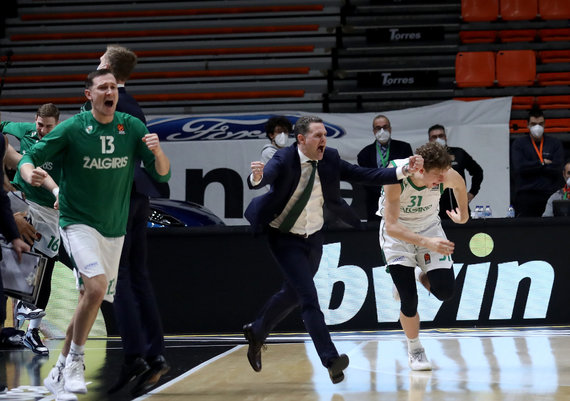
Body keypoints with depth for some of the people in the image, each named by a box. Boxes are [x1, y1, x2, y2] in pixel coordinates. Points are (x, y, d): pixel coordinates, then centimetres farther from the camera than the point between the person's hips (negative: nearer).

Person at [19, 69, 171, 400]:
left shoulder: (133, 127, -1)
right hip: (78, 222, -5)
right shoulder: (72, 129, -9)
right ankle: (75, 360, -8)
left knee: (91, 299, 8)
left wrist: (158, 152, -22)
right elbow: (30, 158, -6)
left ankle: (59, 373, 22)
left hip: (114, 230, 5)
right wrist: (30, 173, -30)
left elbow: (162, 174, 0)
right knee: (96, 286, -26)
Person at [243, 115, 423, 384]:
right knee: (309, 297, -15)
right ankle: (331, 360, -20)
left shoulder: (330, 159, -8)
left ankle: (256, 332, 44)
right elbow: (264, 177, -39)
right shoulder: (284, 159, -22)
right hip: (285, 239, -6)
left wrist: (404, 171, -20)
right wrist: (257, 177, -65)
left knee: (293, 294, 20)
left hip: (313, 238, 6)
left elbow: (364, 175, -10)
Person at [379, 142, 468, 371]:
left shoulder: (447, 176, -24)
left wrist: (463, 215, 16)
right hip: (397, 234, -3)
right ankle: (414, 350, 15)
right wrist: (427, 243, -46)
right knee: (409, 300, -11)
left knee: (445, 291, -12)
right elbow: (391, 226, -36)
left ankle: (424, 279, 24)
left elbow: (459, 184, 3)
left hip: (429, 227, 3)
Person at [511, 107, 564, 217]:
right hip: (526, 196, -1)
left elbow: (556, 168, -3)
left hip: (550, 195, 1)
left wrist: (532, 166, -3)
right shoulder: (519, 143, 10)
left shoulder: (555, 144, 12)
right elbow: (519, 167, -6)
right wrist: (542, 163, -3)